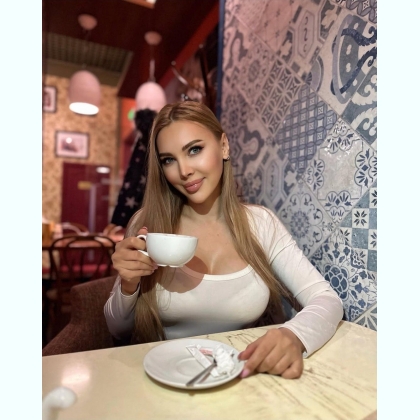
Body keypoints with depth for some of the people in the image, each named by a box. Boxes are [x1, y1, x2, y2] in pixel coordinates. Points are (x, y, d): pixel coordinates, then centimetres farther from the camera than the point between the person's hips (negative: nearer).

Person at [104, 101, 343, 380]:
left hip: (245, 379, 0)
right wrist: (128, 286, -21)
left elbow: (327, 300, -9)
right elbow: (120, 330, 0)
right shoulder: (146, 225, -9)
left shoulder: (261, 223, -7)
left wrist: (294, 336, -29)